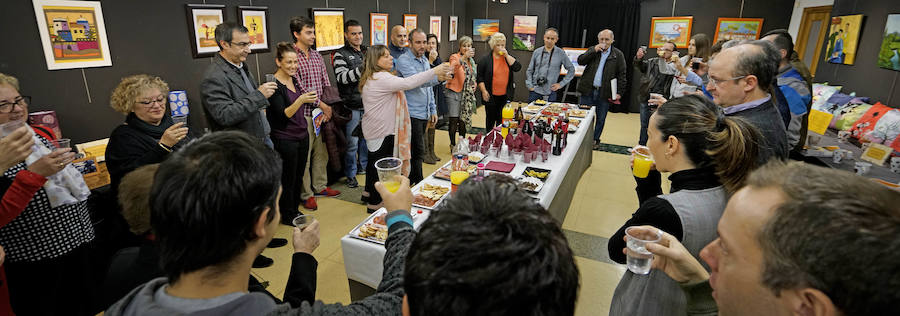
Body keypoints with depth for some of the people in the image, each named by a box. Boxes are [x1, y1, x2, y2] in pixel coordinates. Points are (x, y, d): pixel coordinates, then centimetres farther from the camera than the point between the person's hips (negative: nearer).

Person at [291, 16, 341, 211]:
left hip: (321, 112, 7)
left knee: (321, 152, 15)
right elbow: (299, 88, -15)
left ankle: (320, 187, 30)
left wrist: (328, 107, 0)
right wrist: (321, 104, -13)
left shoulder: (316, 56, 12)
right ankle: (306, 194, 13)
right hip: (304, 113, -7)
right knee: (304, 155, 2)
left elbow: (326, 83, 12)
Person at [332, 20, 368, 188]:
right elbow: (342, 77, -21)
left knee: (367, 138, 16)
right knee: (351, 142, 0)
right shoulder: (340, 55, -6)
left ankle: (365, 166, 33)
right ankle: (350, 174, 14)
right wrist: (362, 68, -30)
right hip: (352, 107, -6)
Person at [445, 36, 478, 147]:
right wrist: (464, 57, -46)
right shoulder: (455, 57, -9)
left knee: (464, 119, 12)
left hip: (466, 94, 6)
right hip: (455, 92, -6)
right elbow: (452, 68, -33)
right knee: (454, 119, -6)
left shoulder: (471, 60, 13)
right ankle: (453, 145, 7)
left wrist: (474, 85, 7)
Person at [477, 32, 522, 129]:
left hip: (505, 95, 2)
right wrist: (484, 91, -11)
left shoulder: (508, 58, 8)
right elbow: (480, 77, -3)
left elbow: (517, 67, -7)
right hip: (491, 96, -2)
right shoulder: (485, 59, -2)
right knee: (491, 118, 8)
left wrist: (506, 55, -11)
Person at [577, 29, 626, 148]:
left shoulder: (618, 54, 3)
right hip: (588, 90, 1)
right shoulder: (592, 50, 9)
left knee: (601, 119, 8)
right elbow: (580, 61, -4)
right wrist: (594, 51, -13)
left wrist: (619, 92, -6)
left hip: (604, 93, -1)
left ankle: (595, 139, 23)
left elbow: (622, 75, 1)